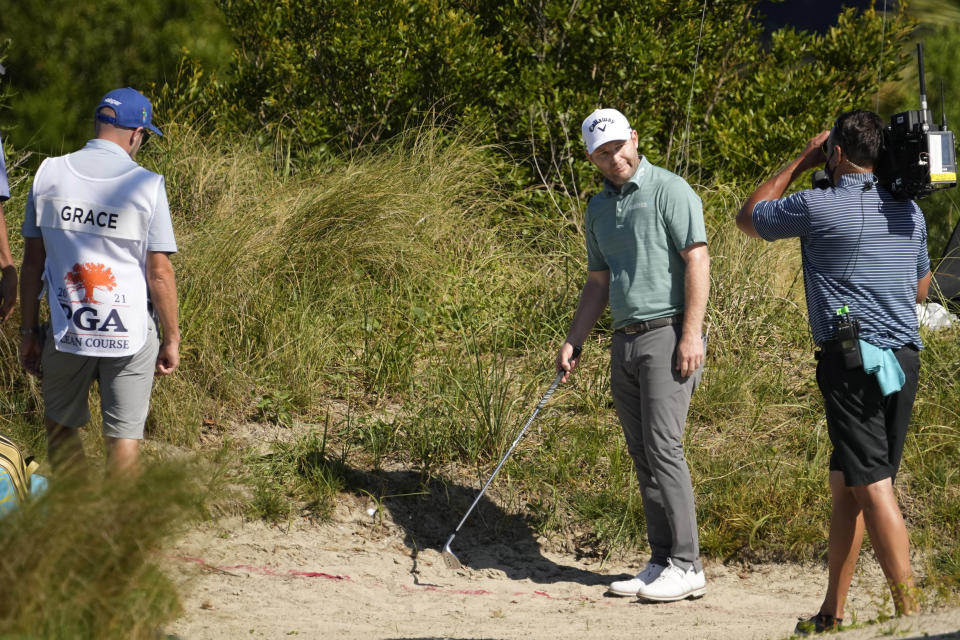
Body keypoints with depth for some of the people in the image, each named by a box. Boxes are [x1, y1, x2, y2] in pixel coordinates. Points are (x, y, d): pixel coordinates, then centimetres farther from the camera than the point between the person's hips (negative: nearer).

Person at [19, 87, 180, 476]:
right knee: (124, 433, 5)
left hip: (65, 330, 2)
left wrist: (29, 331, 10)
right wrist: (172, 338, 2)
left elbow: (32, 262, 2)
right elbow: (159, 274, -8)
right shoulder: (147, 185, -9)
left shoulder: (48, 174, -1)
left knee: (60, 425, 17)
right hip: (131, 334, -2)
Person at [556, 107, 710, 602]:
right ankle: (661, 563, 10)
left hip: (668, 333, -8)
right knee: (641, 455, 6)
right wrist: (573, 342, 14)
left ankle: (687, 566, -12)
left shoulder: (669, 190, -6)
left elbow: (697, 260, -12)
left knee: (662, 447, -14)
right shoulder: (599, 208, 17)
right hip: (624, 340, 8)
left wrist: (691, 334, -19)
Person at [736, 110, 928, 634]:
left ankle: (909, 611, -15)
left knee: (871, 484, -9)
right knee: (845, 485, 13)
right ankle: (832, 614, 16)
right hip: (904, 356, 7)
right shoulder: (909, 210, 13)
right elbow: (920, 287, 26)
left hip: (851, 357, -7)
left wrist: (802, 161, 14)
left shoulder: (819, 207, -7)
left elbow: (748, 218, 11)